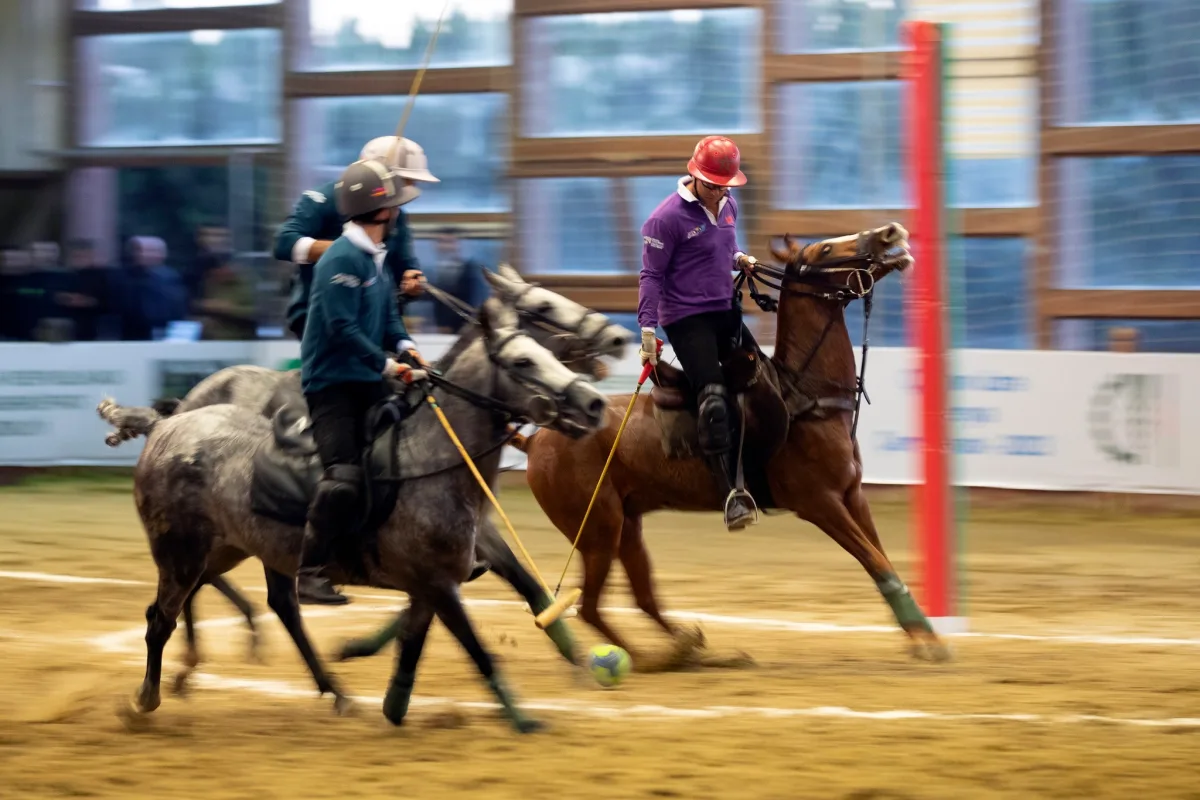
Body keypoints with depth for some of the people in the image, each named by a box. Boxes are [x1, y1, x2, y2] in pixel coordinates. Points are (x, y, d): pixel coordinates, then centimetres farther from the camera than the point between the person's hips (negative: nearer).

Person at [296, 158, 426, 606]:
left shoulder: (377, 258, 14)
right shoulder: (342, 259, -17)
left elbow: (388, 315, 19)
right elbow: (343, 329, -22)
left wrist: (404, 346, -1)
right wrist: (387, 365, -21)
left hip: (367, 383, 9)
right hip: (331, 381, -9)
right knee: (345, 476, -19)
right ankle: (310, 572, -14)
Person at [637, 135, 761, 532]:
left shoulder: (728, 205, 8)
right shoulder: (668, 217, -14)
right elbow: (652, 275, -12)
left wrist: (739, 259, 4)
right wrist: (648, 329, -19)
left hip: (725, 312, 8)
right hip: (686, 318, -8)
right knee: (713, 396, -19)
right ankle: (731, 495, -22)